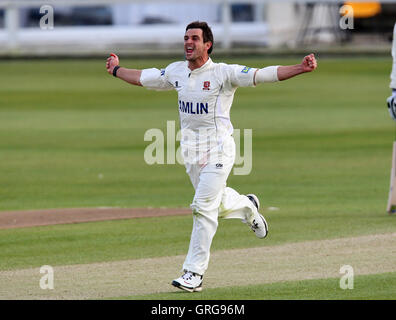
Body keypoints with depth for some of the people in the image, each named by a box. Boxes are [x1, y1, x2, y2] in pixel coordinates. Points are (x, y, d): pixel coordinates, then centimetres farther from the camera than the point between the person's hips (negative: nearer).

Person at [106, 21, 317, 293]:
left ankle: (195, 273, -8)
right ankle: (247, 206, 51)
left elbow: (264, 75, -20)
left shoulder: (224, 73, -12)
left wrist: (301, 69, -32)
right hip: (190, 149, 6)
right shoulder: (176, 72, 6)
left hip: (218, 149, -6)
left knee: (204, 207, -11)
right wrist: (116, 70, 37)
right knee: (218, 203, 17)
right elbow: (144, 78, 24)